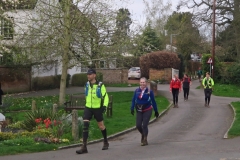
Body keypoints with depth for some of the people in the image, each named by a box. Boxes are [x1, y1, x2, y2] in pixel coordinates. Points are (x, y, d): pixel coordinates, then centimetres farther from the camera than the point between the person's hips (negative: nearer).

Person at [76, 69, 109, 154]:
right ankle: (84, 147, -13)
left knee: (101, 125, 12)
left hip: (97, 108, -3)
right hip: (88, 108, 3)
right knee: (85, 125, -12)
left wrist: (105, 106, -20)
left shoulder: (100, 85, -10)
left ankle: (106, 142, 36)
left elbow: (105, 96, -8)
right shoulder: (87, 85, 4)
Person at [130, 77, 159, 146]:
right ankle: (142, 134, 31)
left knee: (144, 125, -7)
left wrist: (156, 111, 4)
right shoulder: (137, 90, 0)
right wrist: (132, 108, -2)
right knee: (138, 125, -2)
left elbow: (153, 101, 0)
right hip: (139, 111, 3)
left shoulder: (149, 91, -7)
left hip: (147, 110, -3)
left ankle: (145, 140, 9)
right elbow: (133, 100, 7)